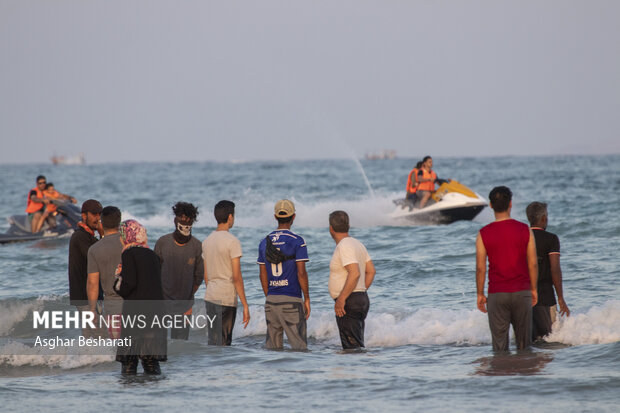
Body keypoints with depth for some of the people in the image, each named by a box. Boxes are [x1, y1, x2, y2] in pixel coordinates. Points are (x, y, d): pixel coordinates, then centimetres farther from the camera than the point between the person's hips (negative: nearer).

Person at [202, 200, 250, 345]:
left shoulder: (207, 241, 11)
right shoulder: (232, 241, -12)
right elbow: (236, 277, -14)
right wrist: (245, 306, -12)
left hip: (209, 298, 7)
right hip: (226, 300, -7)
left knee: (213, 342, 12)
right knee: (222, 344, -5)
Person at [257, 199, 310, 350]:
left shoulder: (264, 242, 9)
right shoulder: (297, 241, -7)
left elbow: (262, 275, 12)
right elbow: (301, 273, -11)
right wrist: (307, 299, -2)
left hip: (271, 299, 5)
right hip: (291, 300, -5)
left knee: (272, 346, 9)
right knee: (299, 345, -4)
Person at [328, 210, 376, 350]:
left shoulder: (344, 247, -15)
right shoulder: (357, 244, 15)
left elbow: (354, 274, -26)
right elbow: (371, 271, 17)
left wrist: (341, 299, -24)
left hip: (349, 302, -10)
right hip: (362, 300, 10)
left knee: (352, 346, -11)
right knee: (357, 345, 15)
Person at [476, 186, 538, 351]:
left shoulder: (483, 234, -5)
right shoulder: (524, 230, -3)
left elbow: (480, 268, -4)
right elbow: (533, 264, 0)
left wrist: (480, 294, 6)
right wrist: (533, 289, 12)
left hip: (497, 294, -1)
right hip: (522, 292, 1)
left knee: (499, 344, 4)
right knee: (524, 343, 11)